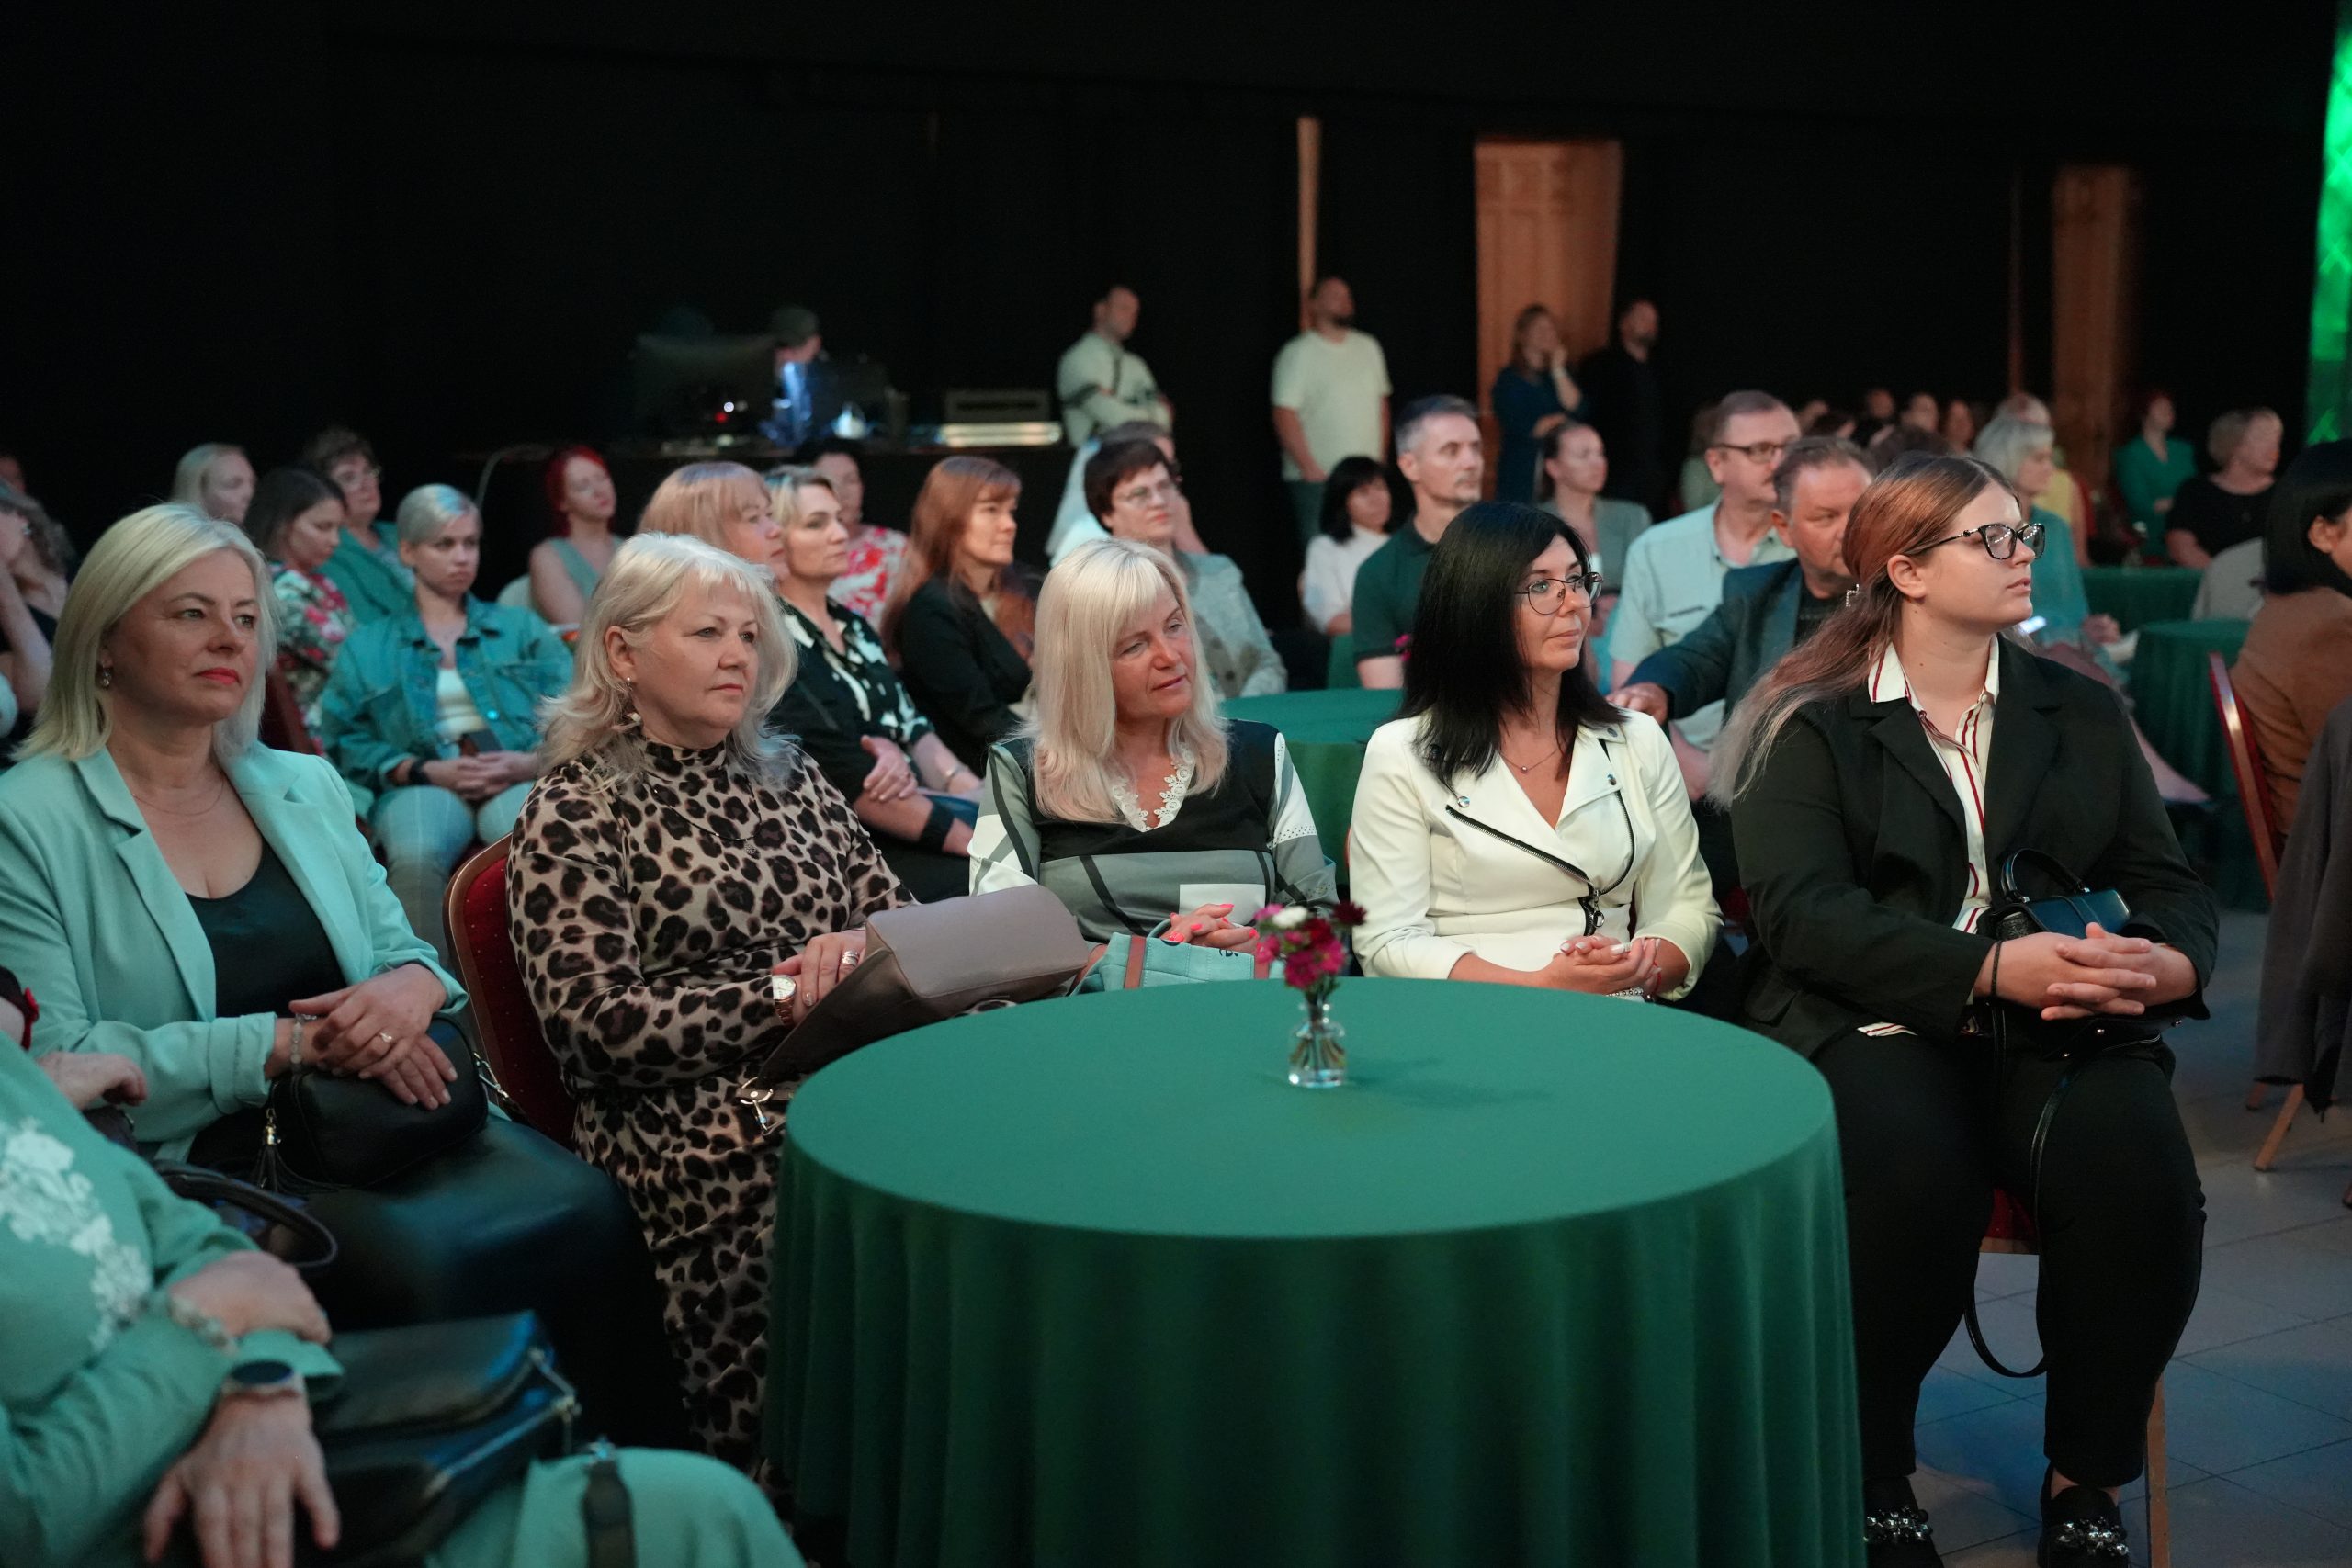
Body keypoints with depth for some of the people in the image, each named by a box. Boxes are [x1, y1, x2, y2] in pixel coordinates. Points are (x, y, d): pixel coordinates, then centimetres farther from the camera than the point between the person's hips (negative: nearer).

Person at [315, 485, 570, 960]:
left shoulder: (522, 628, 26)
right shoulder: (367, 647, 23)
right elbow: (345, 739, 10)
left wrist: (535, 762, -8)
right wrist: (427, 771, -7)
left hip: (519, 780, 0)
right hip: (422, 786, 0)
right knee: (415, 855, -39)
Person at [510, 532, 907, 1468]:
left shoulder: (786, 776, 20)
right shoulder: (576, 812, 2)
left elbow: (893, 909, 23)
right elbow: (596, 1021, -8)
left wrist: (860, 946, -2)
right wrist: (785, 997, -11)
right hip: (695, 1129, -5)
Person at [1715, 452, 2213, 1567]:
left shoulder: (2082, 712, 17)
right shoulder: (1814, 723, 3)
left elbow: (2166, 882, 14)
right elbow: (1799, 908, -10)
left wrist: (2172, 961, -12)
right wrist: (1988, 969, -21)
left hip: (2058, 1025, 4)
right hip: (1872, 1024, -3)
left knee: (2138, 1170, -28)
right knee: (1913, 1176, -34)